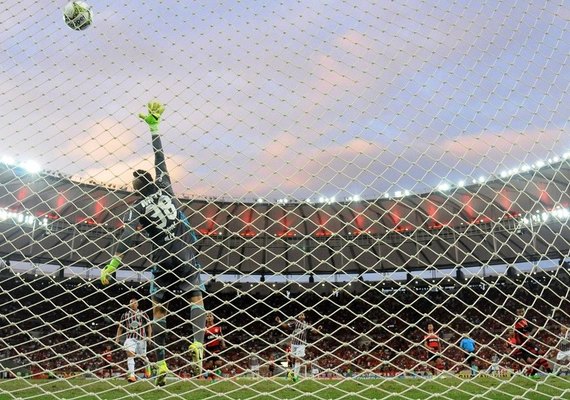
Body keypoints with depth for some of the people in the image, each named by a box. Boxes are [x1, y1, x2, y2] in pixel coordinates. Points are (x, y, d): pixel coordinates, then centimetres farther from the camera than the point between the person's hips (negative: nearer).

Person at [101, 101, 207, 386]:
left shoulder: (136, 208, 2)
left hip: (162, 259, -1)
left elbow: (127, 237, -11)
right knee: (196, 297, 1)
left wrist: (112, 266, -12)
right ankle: (197, 344, -25)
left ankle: (161, 364, 2)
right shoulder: (163, 185, 6)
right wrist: (153, 125, 20)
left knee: (158, 308, 8)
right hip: (185, 253, 1)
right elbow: (160, 156, 13)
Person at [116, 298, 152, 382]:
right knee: (130, 354, -20)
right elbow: (120, 328, 14)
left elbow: (148, 326, 7)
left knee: (143, 356, 7)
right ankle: (131, 375, -28)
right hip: (130, 338, 0)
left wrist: (149, 336, -4)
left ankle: (148, 366, 39)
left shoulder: (143, 314, 5)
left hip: (141, 337, 0)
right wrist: (117, 338, 4)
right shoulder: (125, 315, 9)